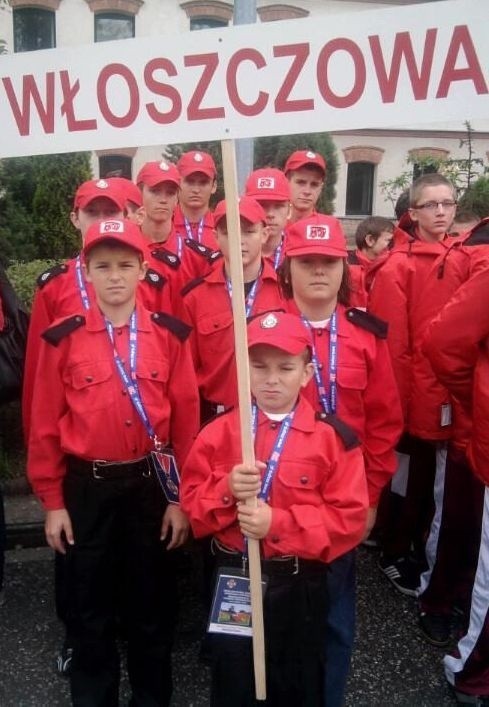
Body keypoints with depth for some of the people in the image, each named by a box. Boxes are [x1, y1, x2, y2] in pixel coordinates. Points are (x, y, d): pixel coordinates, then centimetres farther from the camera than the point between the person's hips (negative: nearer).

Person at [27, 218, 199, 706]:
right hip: (87, 488, 0)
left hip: (150, 484, 0)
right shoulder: (63, 339, -5)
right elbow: (45, 424, -2)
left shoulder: (170, 336, -4)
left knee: (152, 601, 16)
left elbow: (186, 420, -3)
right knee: (89, 604, 15)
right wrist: (52, 501, 0)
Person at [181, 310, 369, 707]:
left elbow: (349, 518, -13)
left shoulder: (332, 437, -11)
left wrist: (278, 523, -24)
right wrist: (227, 490, -24)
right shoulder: (220, 431, -5)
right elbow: (192, 503, -3)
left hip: (299, 584, -1)